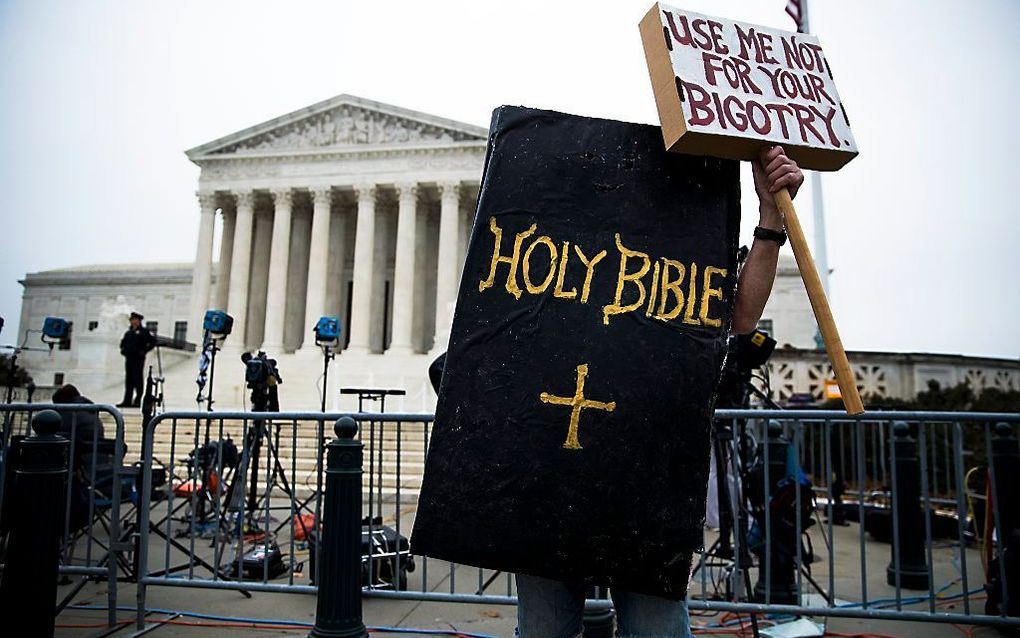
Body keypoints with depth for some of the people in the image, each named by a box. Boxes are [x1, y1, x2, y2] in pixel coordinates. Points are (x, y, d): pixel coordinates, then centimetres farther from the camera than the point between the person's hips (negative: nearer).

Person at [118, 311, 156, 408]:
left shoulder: (144, 331, -2)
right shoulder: (128, 333, 19)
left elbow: (153, 341, -9)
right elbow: (123, 342, 34)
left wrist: (144, 351, -12)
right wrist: (123, 349, 15)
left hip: (138, 359, -7)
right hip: (129, 358, 7)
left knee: (137, 379, -9)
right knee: (129, 380, 7)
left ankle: (138, 401, -8)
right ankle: (127, 401, 9)